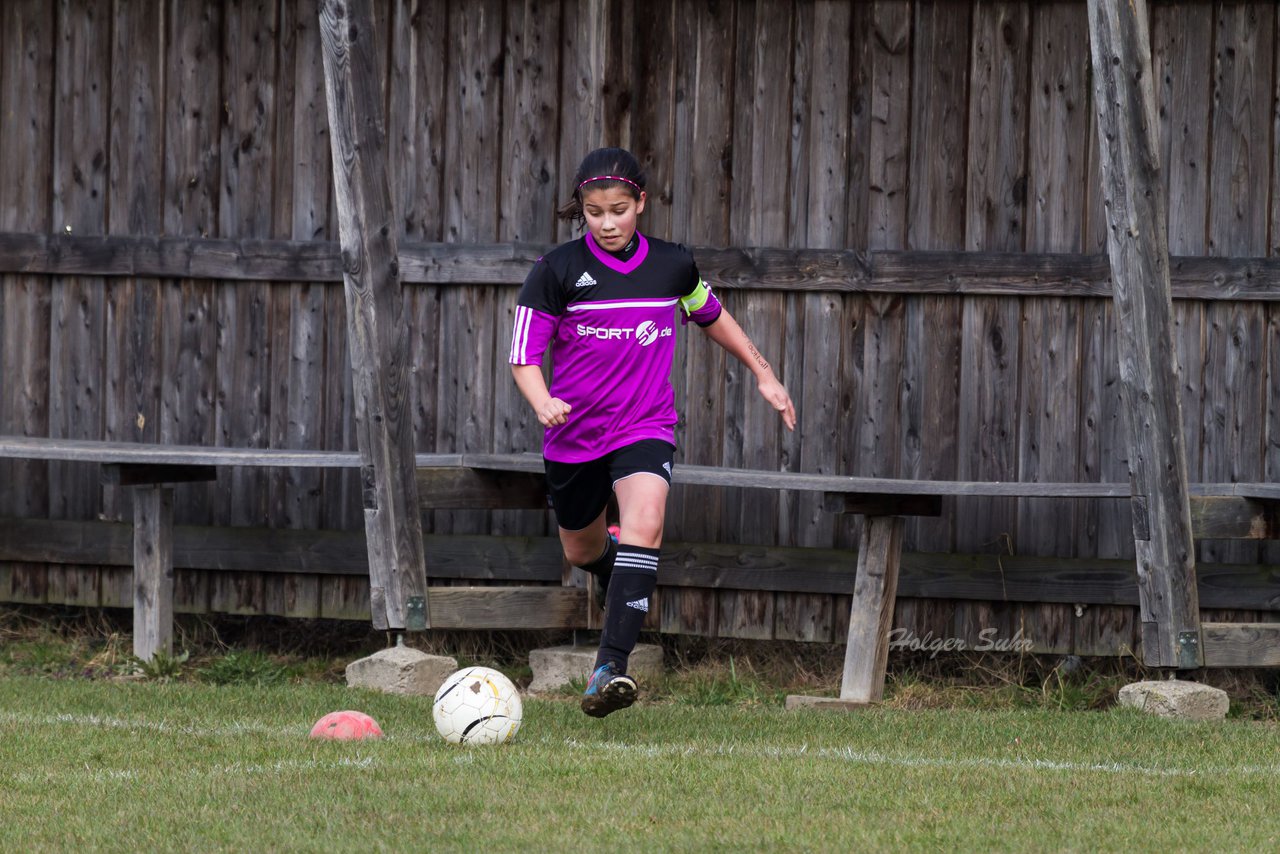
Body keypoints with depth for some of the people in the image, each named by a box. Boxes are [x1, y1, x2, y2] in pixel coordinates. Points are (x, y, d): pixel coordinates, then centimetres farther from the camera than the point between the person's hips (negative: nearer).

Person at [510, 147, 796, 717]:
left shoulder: (672, 265, 0)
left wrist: (763, 375, 24)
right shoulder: (558, 270, -9)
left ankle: (611, 666, -32)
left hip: (646, 428, -1)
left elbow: (712, 317, 21)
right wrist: (543, 402, -29)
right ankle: (611, 566, 60)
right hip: (574, 434, 1)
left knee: (645, 524, -28)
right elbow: (524, 355, -8)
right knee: (581, 549, 19)